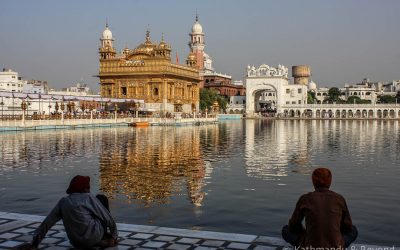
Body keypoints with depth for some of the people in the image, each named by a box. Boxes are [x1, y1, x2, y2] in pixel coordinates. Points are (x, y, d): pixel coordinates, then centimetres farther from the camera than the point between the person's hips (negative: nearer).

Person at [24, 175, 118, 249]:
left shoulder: (63, 201, 8)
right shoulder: (88, 198, -4)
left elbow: (46, 223, 7)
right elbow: (107, 217, 0)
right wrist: (114, 236, 13)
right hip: (93, 238, -5)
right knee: (101, 198, 14)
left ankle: (100, 242, 12)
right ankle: (104, 238, 20)